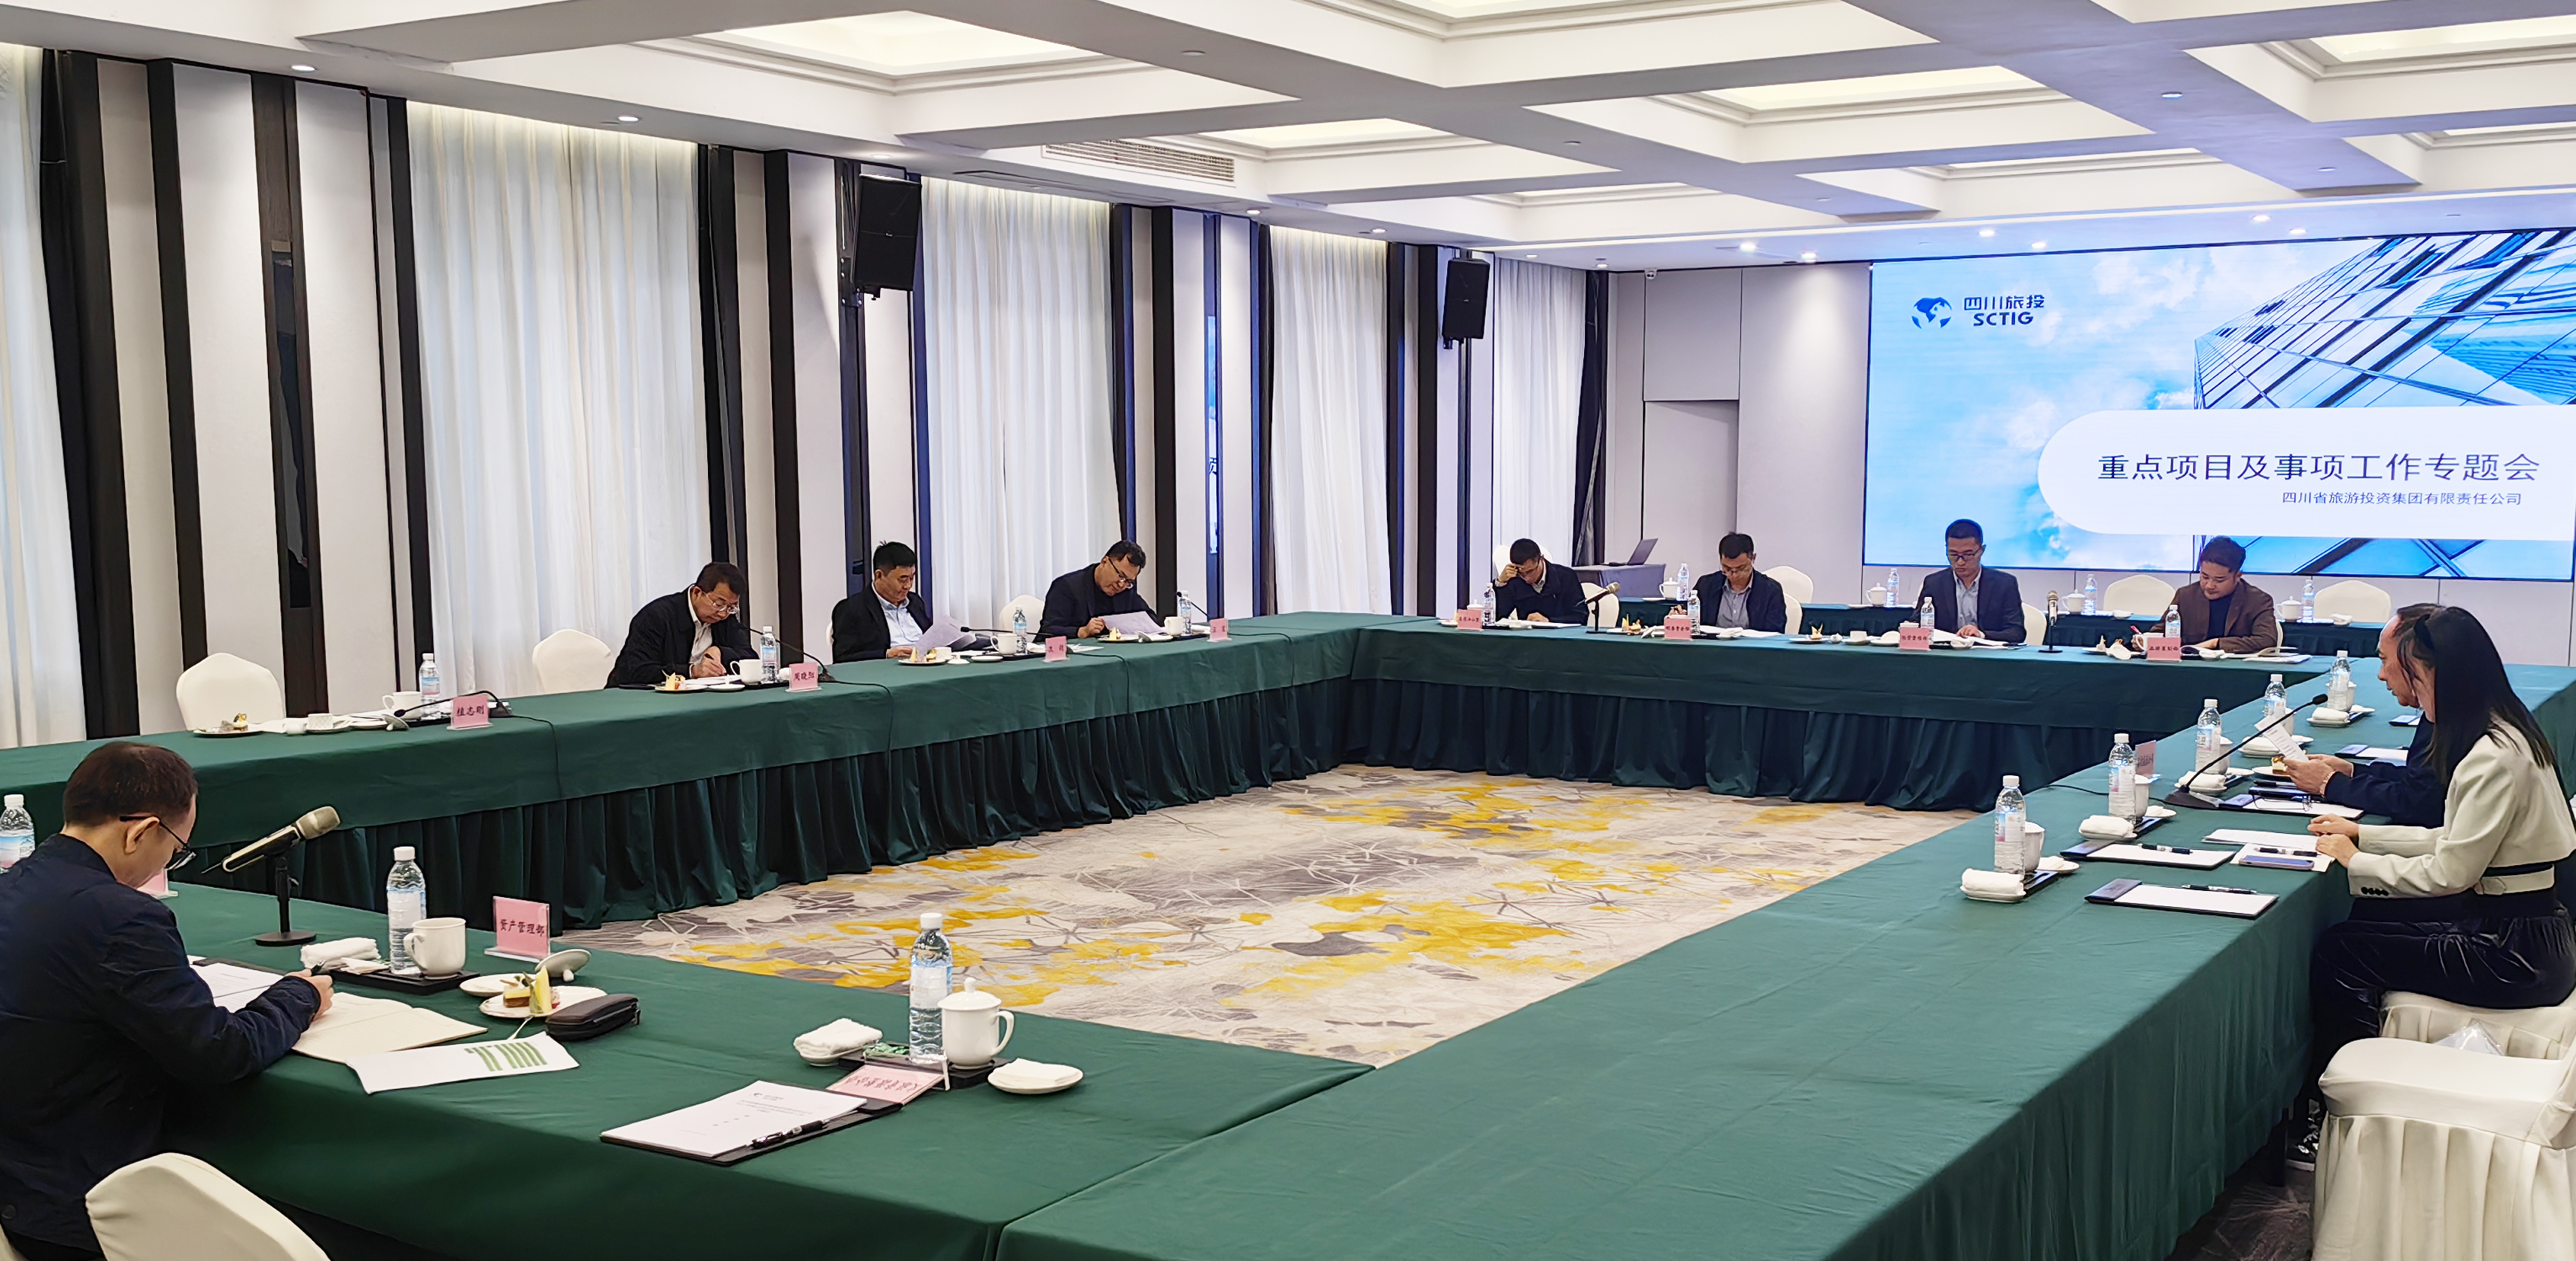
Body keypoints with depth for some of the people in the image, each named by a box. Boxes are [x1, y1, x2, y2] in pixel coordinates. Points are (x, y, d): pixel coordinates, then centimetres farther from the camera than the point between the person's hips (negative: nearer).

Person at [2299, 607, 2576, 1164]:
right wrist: (2362, 833, 14)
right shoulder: (2507, 734, 9)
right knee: (2360, 923, 8)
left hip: (2514, 950, -10)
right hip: (2520, 926, 10)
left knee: (2338, 954, -10)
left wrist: (2356, 861, -9)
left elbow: (2450, 872, -22)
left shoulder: (2494, 758, -23)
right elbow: (2458, 840, 15)